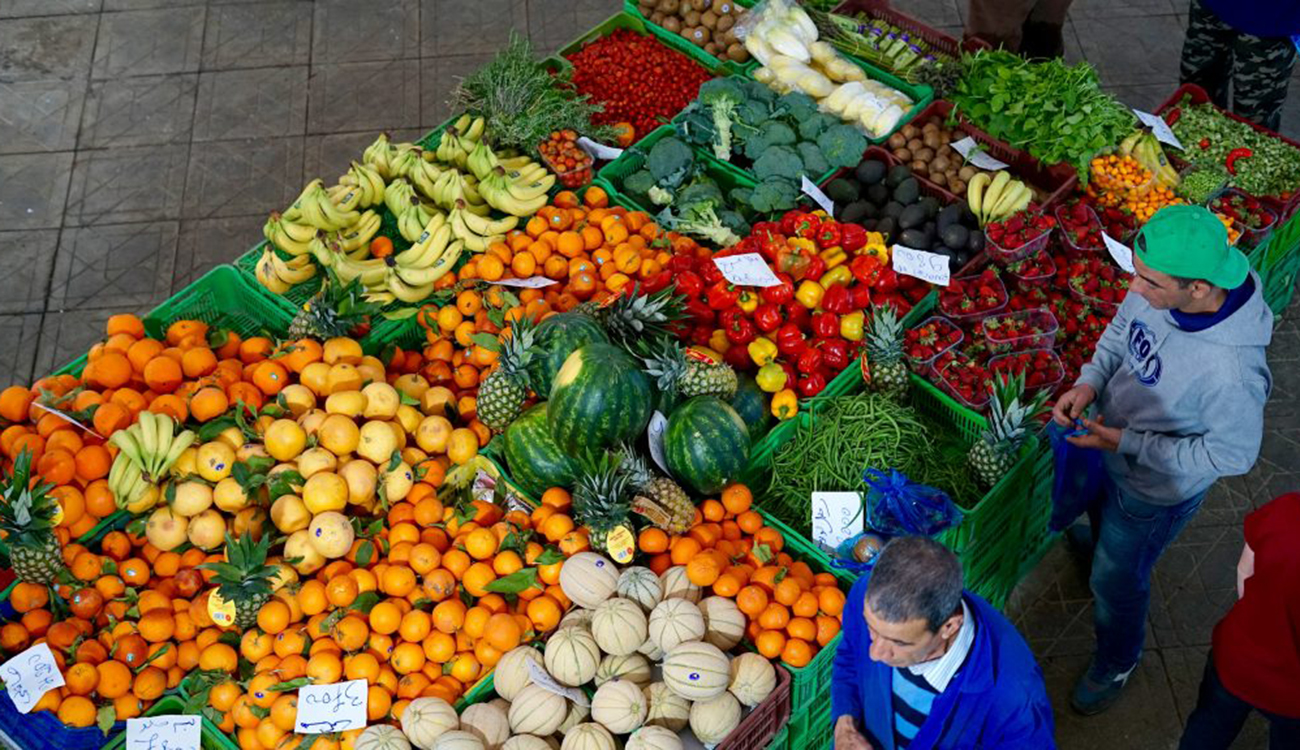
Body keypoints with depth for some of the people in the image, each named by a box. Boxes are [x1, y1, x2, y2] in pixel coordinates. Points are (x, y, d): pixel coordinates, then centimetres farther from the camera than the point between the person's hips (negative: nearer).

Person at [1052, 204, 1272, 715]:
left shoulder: (1231, 369, -44)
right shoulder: (1158, 288, -25)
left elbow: (1232, 455, -27)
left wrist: (1128, 443, -27)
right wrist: (1090, 381, -17)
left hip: (1158, 488, -5)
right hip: (1111, 445, 6)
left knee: (1117, 580, 17)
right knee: (1099, 507, 36)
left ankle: (1116, 664, 48)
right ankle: (1099, 542, 72)